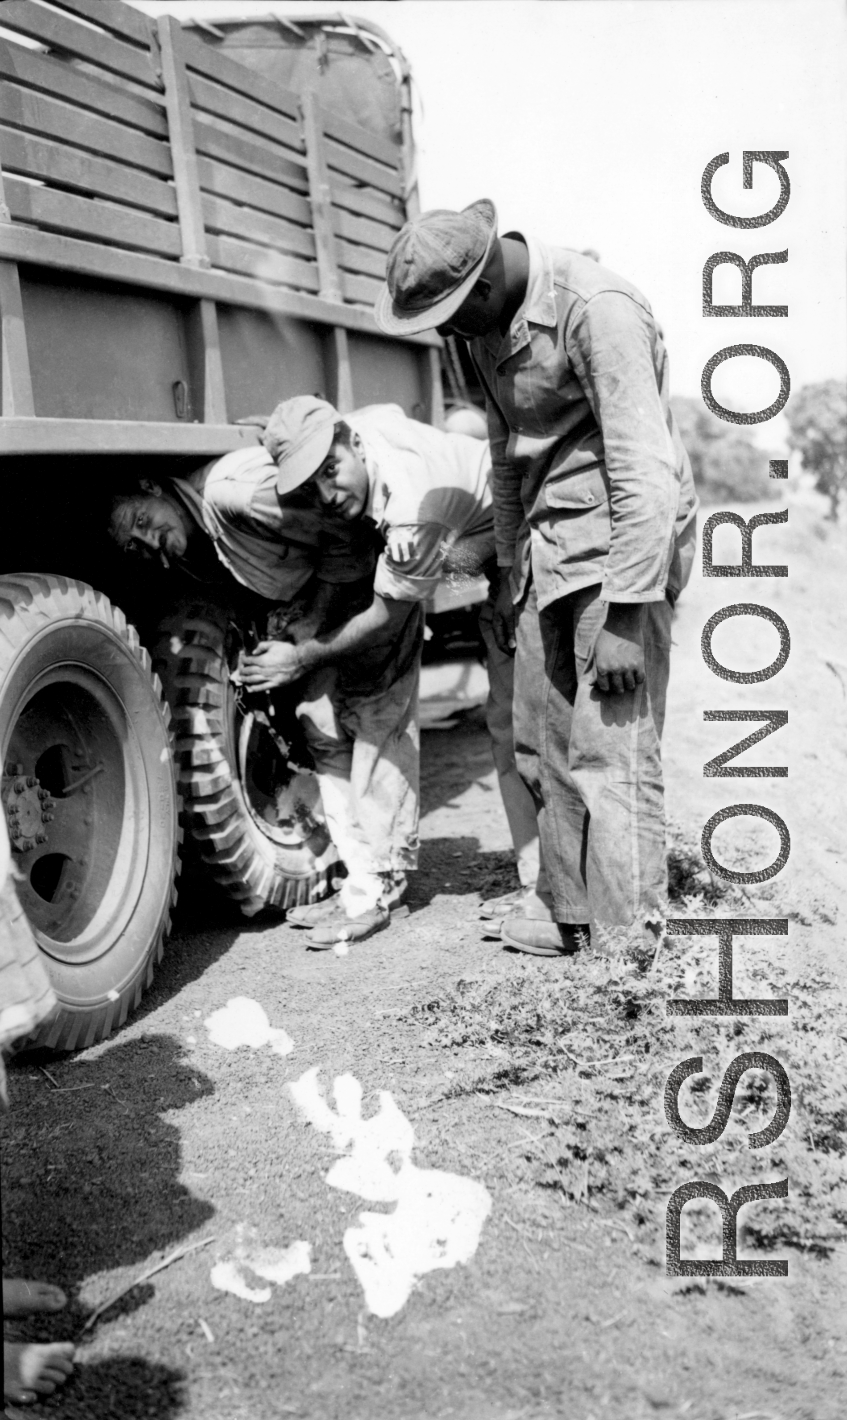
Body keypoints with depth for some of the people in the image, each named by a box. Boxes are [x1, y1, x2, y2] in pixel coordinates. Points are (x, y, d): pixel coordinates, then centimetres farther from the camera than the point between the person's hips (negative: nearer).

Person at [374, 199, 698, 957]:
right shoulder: (489, 324, 7)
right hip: (550, 548, 8)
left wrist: (627, 616, -24)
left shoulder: (595, 306, -20)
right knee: (543, 747, 12)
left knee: (610, 754, -9)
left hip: (622, 543, -8)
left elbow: (644, 469, -23)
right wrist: (509, 573, 19)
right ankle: (568, 912, 26)